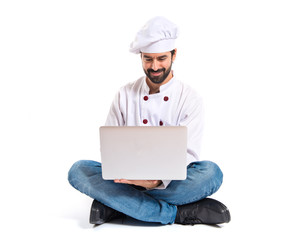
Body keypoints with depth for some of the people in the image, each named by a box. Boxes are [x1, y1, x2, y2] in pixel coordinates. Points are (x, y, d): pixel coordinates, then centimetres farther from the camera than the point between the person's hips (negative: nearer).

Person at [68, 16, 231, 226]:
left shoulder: (190, 98, 0)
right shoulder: (125, 95, 7)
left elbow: (188, 153, -8)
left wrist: (159, 180, -29)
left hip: (170, 180, -2)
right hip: (128, 179, 2)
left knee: (211, 172, -31)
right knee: (78, 170, -24)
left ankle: (116, 206, -25)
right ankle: (176, 213, -28)